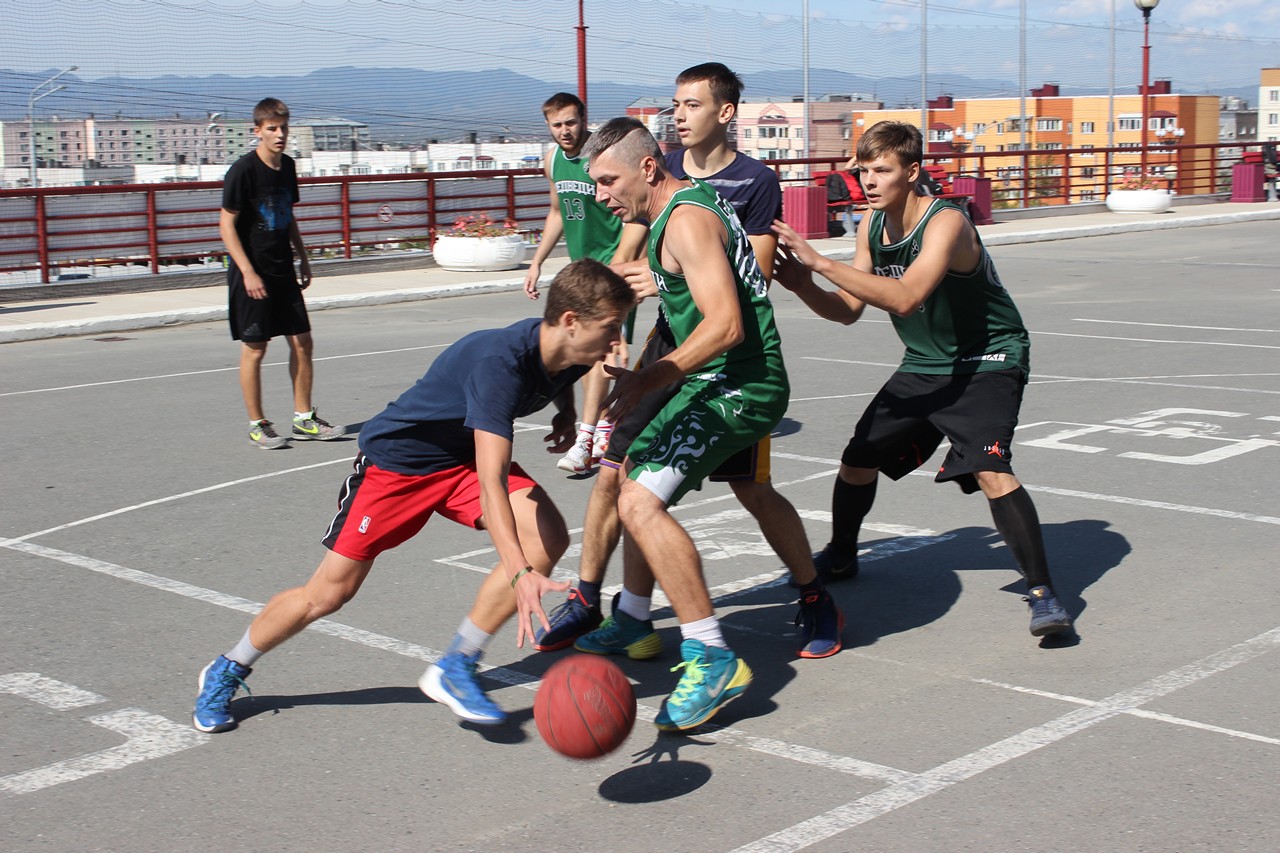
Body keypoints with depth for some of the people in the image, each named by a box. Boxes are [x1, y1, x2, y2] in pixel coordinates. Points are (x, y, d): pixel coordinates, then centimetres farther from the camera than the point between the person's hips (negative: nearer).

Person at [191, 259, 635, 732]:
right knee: (329, 591, -2)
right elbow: (491, 480, -48)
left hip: (465, 455, 7)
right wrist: (520, 574, -56)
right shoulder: (500, 361, -38)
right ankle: (225, 673, 23)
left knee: (548, 539, -18)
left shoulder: (569, 352, -14)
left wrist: (566, 411, 4)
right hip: (397, 457, -6)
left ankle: (455, 670, -7)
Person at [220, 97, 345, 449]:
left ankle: (304, 419, 17)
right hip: (252, 274, -7)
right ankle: (257, 425, 11)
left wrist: (303, 258, 17)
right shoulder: (242, 171, -14)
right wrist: (248, 272, -20)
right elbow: (226, 224, -15)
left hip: (283, 271, 7)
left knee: (302, 342, 6)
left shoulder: (287, 166, 7)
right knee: (254, 349, 0)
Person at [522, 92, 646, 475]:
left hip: (615, 261, -8)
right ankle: (605, 426, 24)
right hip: (581, 267, 8)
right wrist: (537, 262, 19)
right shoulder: (554, 161, 8)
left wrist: (617, 265, -26)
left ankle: (586, 440, -19)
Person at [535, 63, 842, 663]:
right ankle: (585, 603, 15)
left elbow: (754, 279, -14)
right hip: (671, 344, 5)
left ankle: (816, 602, 17)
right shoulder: (662, 170, 8)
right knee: (615, 473, 1)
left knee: (752, 489, -2)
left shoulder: (756, 182, -8)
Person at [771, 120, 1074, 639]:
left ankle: (1042, 592, -18)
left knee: (990, 470, -27)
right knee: (858, 458, 12)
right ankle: (840, 557, 37)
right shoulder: (872, 225, -3)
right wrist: (804, 286, -21)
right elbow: (847, 310, 0)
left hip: (988, 362, -8)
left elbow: (905, 298, -42)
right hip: (925, 365, 8)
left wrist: (820, 261, -42)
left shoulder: (945, 223, -27)